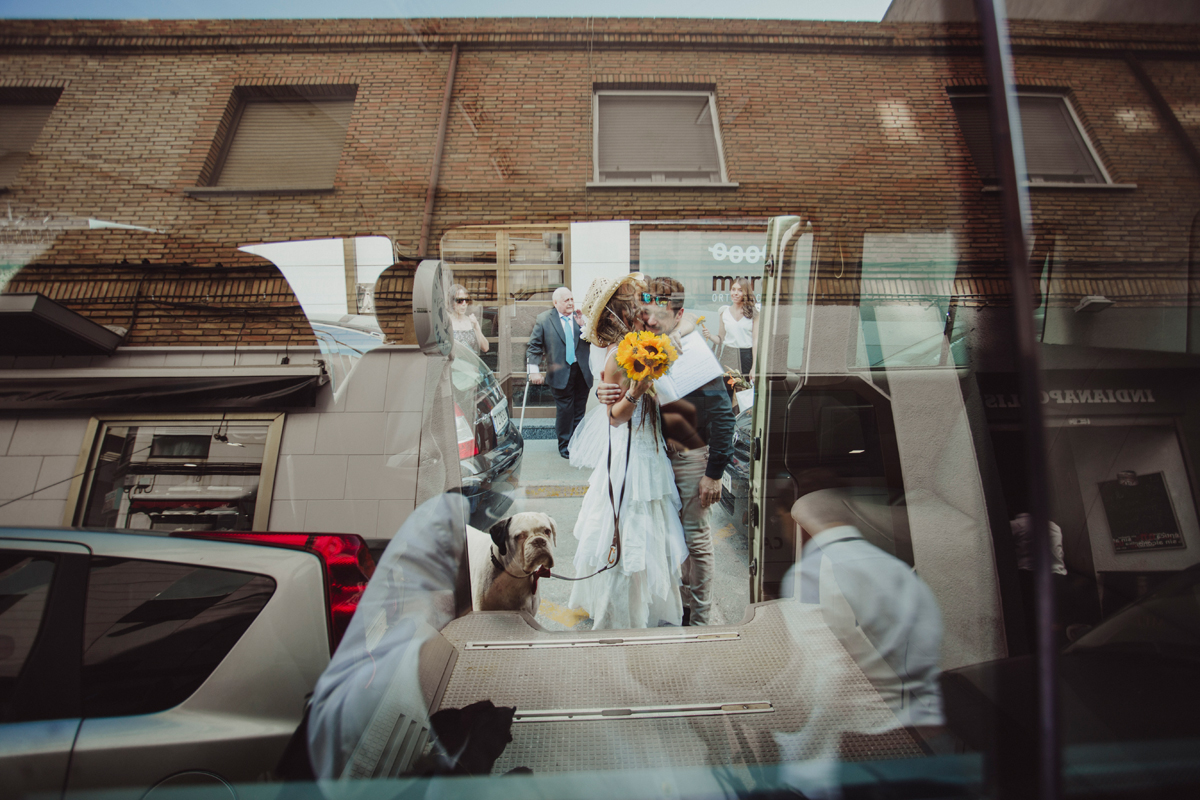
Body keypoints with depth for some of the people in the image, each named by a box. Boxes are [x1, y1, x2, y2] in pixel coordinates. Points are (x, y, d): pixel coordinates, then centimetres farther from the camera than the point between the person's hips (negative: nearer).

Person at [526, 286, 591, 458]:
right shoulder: (543, 319, 1)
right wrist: (534, 370, -7)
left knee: (580, 410, 11)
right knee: (564, 410, 1)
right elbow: (534, 346, 1)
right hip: (561, 373, -3)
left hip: (582, 371, 3)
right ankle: (564, 445, 18)